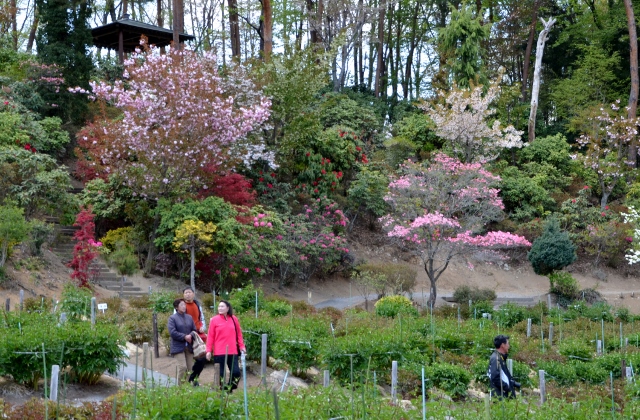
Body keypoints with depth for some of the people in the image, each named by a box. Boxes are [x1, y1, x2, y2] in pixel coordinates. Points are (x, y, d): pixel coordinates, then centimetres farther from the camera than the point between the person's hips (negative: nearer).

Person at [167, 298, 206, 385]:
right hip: (178, 347, -5)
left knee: (191, 368, 7)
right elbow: (172, 332, -13)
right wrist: (185, 337, -16)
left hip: (189, 347, 5)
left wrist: (191, 336, -9)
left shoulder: (189, 317, 13)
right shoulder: (172, 318, -3)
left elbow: (194, 330, 13)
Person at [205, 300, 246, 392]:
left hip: (233, 351, 2)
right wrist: (208, 350, -4)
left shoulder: (234, 319, 8)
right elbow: (210, 336, 0)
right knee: (221, 374, 1)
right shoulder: (214, 320, 1)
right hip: (219, 352, -2)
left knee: (236, 372, -4)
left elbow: (239, 333, 13)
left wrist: (242, 346, 7)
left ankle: (229, 389, 11)